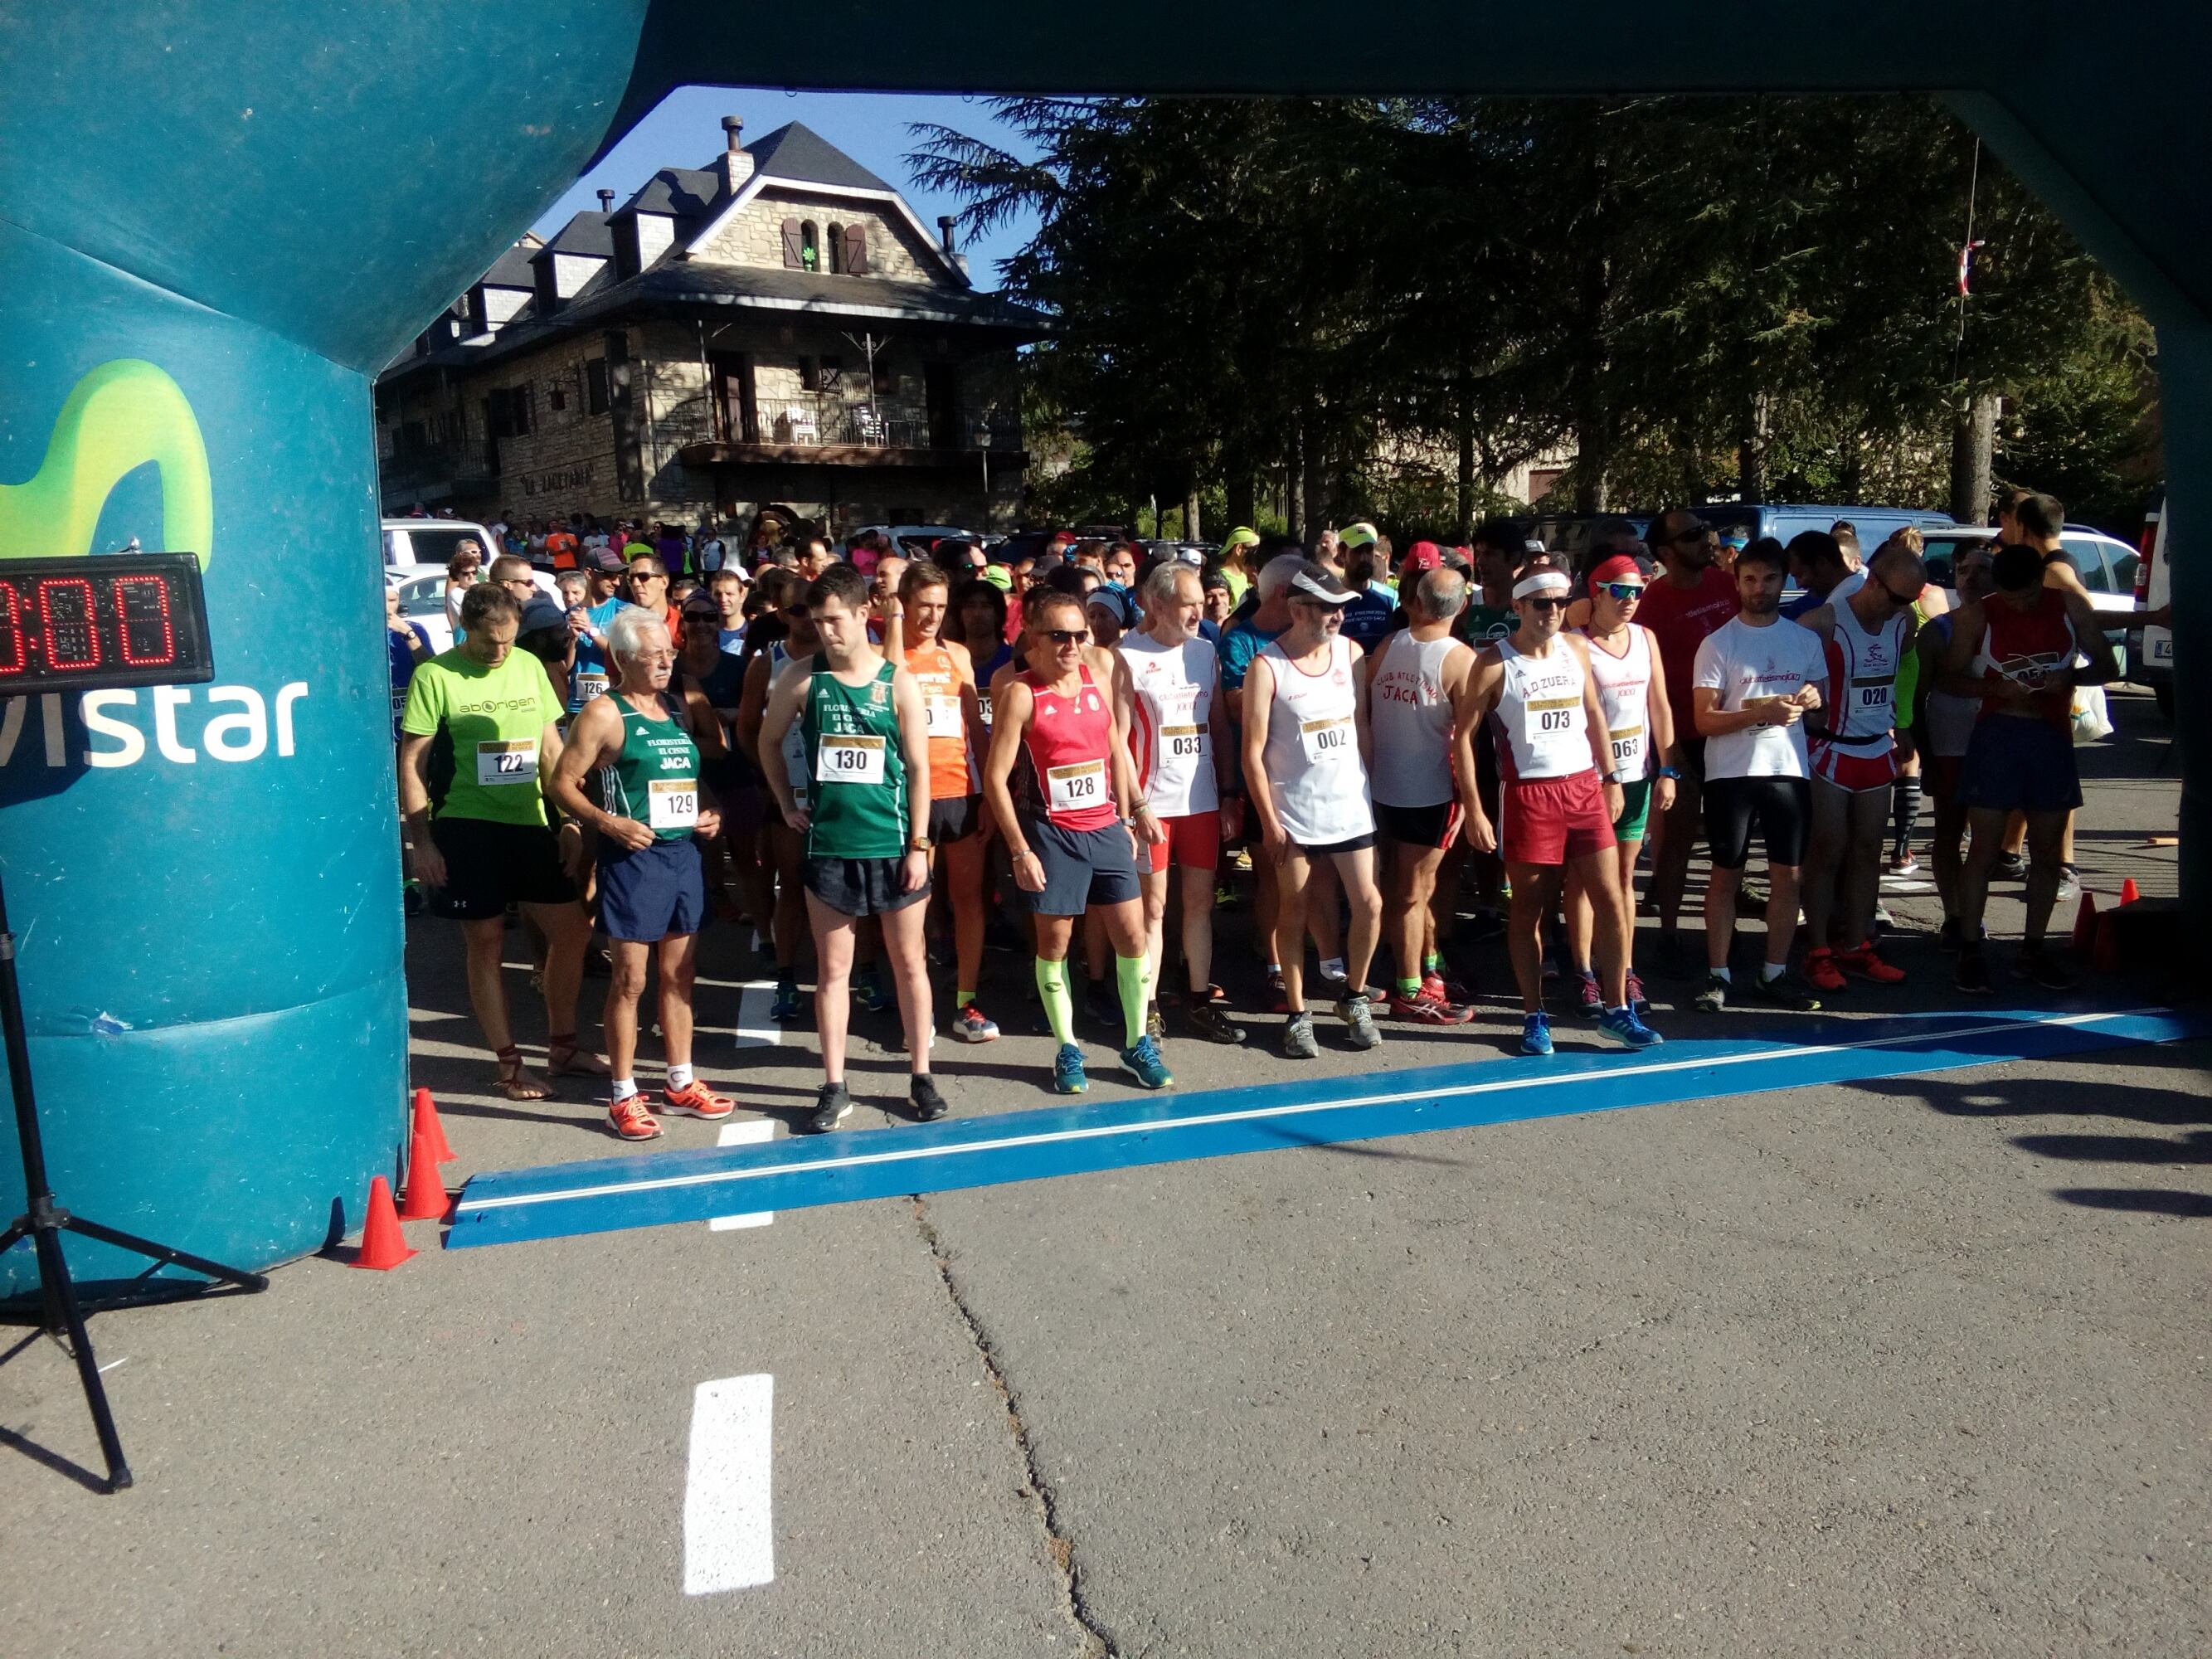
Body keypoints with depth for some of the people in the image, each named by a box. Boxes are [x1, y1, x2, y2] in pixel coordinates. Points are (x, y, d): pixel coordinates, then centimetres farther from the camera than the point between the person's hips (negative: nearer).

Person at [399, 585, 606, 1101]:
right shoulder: (435, 676, -7)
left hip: (530, 823, 5)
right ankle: (510, 1065, 15)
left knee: (572, 929, 7)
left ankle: (562, 1045, 25)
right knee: (486, 942, 4)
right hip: (467, 826, -5)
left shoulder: (529, 666, 6)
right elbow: (412, 763, -7)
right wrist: (422, 842, -11)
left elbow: (552, 749, 11)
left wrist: (571, 820, 6)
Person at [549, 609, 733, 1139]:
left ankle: (680, 1084, 24)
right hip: (634, 855, -7)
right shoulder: (604, 713, -7)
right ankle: (623, 1097, 9)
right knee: (629, 979, -2)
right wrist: (609, 822, -21)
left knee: (679, 974, 13)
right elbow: (563, 783, -9)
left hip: (685, 852, 7)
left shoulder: (678, 709, 13)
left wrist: (713, 812, 5)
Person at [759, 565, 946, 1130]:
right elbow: (768, 742, 14)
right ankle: (834, 1087, 16)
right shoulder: (801, 678, -1)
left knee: (910, 963, 8)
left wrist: (919, 845, -6)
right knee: (832, 969, 7)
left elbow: (918, 767, -3)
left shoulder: (898, 682, -4)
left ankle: (920, 1077, 20)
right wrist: (787, 805, 8)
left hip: (892, 845, -1)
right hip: (828, 847, 1)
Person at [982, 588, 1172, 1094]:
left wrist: (1133, 811, 13)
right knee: (1055, 941, 6)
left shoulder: (1099, 673, 4)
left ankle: (1138, 1043, 20)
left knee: (1132, 936, 5)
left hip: (1106, 828, 4)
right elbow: (996, 777, -11)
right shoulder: (1021, 693, -10)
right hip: (1052, 833, -4)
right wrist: (1020, 851, -13)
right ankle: (1067, 1051, 20)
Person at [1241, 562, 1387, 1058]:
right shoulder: (1266, 667, -11)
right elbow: (1253, 752, -10)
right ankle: (1297, 1014, 18)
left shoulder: (1350, 652, 2)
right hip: (1293, 812, -4)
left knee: (1369, 905, 3)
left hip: (1350, 806, 4)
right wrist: (1269, 823, -11)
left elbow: (1363, 727, 10)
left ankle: (1354, 999, 24)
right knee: (1293, 912, 6)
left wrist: (1368, 787, 6)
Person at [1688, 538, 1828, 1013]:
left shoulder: (1805, 640, 8)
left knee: (1787, 875, 6)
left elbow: (1822, 698, 18)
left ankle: (1774, 974, 18)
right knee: (1725, 875, 5)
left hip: (1789, 770, 3)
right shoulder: (1717, 644, -4)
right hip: (1731, 773, -3)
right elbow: (1704, 720, -8)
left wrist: (1809, 700, -6)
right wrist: (1760, 713, -21)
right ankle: (1717, 974, 13)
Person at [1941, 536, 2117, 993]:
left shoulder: (2069, 606, 3)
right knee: (1983, 849, -3)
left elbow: (2107, 665, 7)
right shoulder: (1977, 615, -3)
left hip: (2053, 738, 3)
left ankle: (2032, 949, 20)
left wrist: (2070, 676, -14)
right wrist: (1997, 688, -17)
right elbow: (1949, 678, 0)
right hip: (1996, 736, -3)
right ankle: (1970, 950, 3)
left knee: (2048, 852, 8)